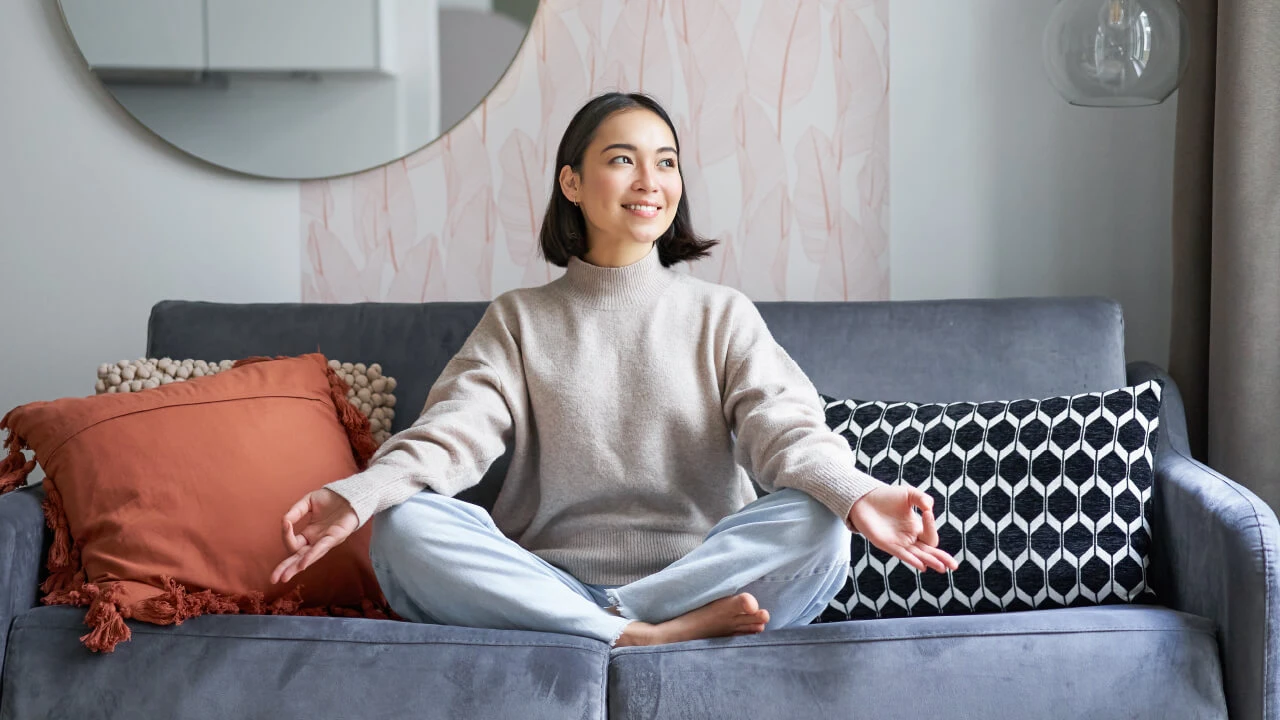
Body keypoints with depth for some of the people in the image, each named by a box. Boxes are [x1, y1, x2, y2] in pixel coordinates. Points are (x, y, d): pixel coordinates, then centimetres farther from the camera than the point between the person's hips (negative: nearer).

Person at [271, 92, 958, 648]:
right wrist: (357, 495, -25)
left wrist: (856, 495, -29)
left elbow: (782, 423, -5)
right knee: (405, 529, -26)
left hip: (701, 573, 0)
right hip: (548, 582, 1)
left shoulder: (722, 314, 13)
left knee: (815, 528, -28)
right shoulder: (517, 319, 14)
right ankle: (648, 637, -30)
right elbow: (455, 427, -3)